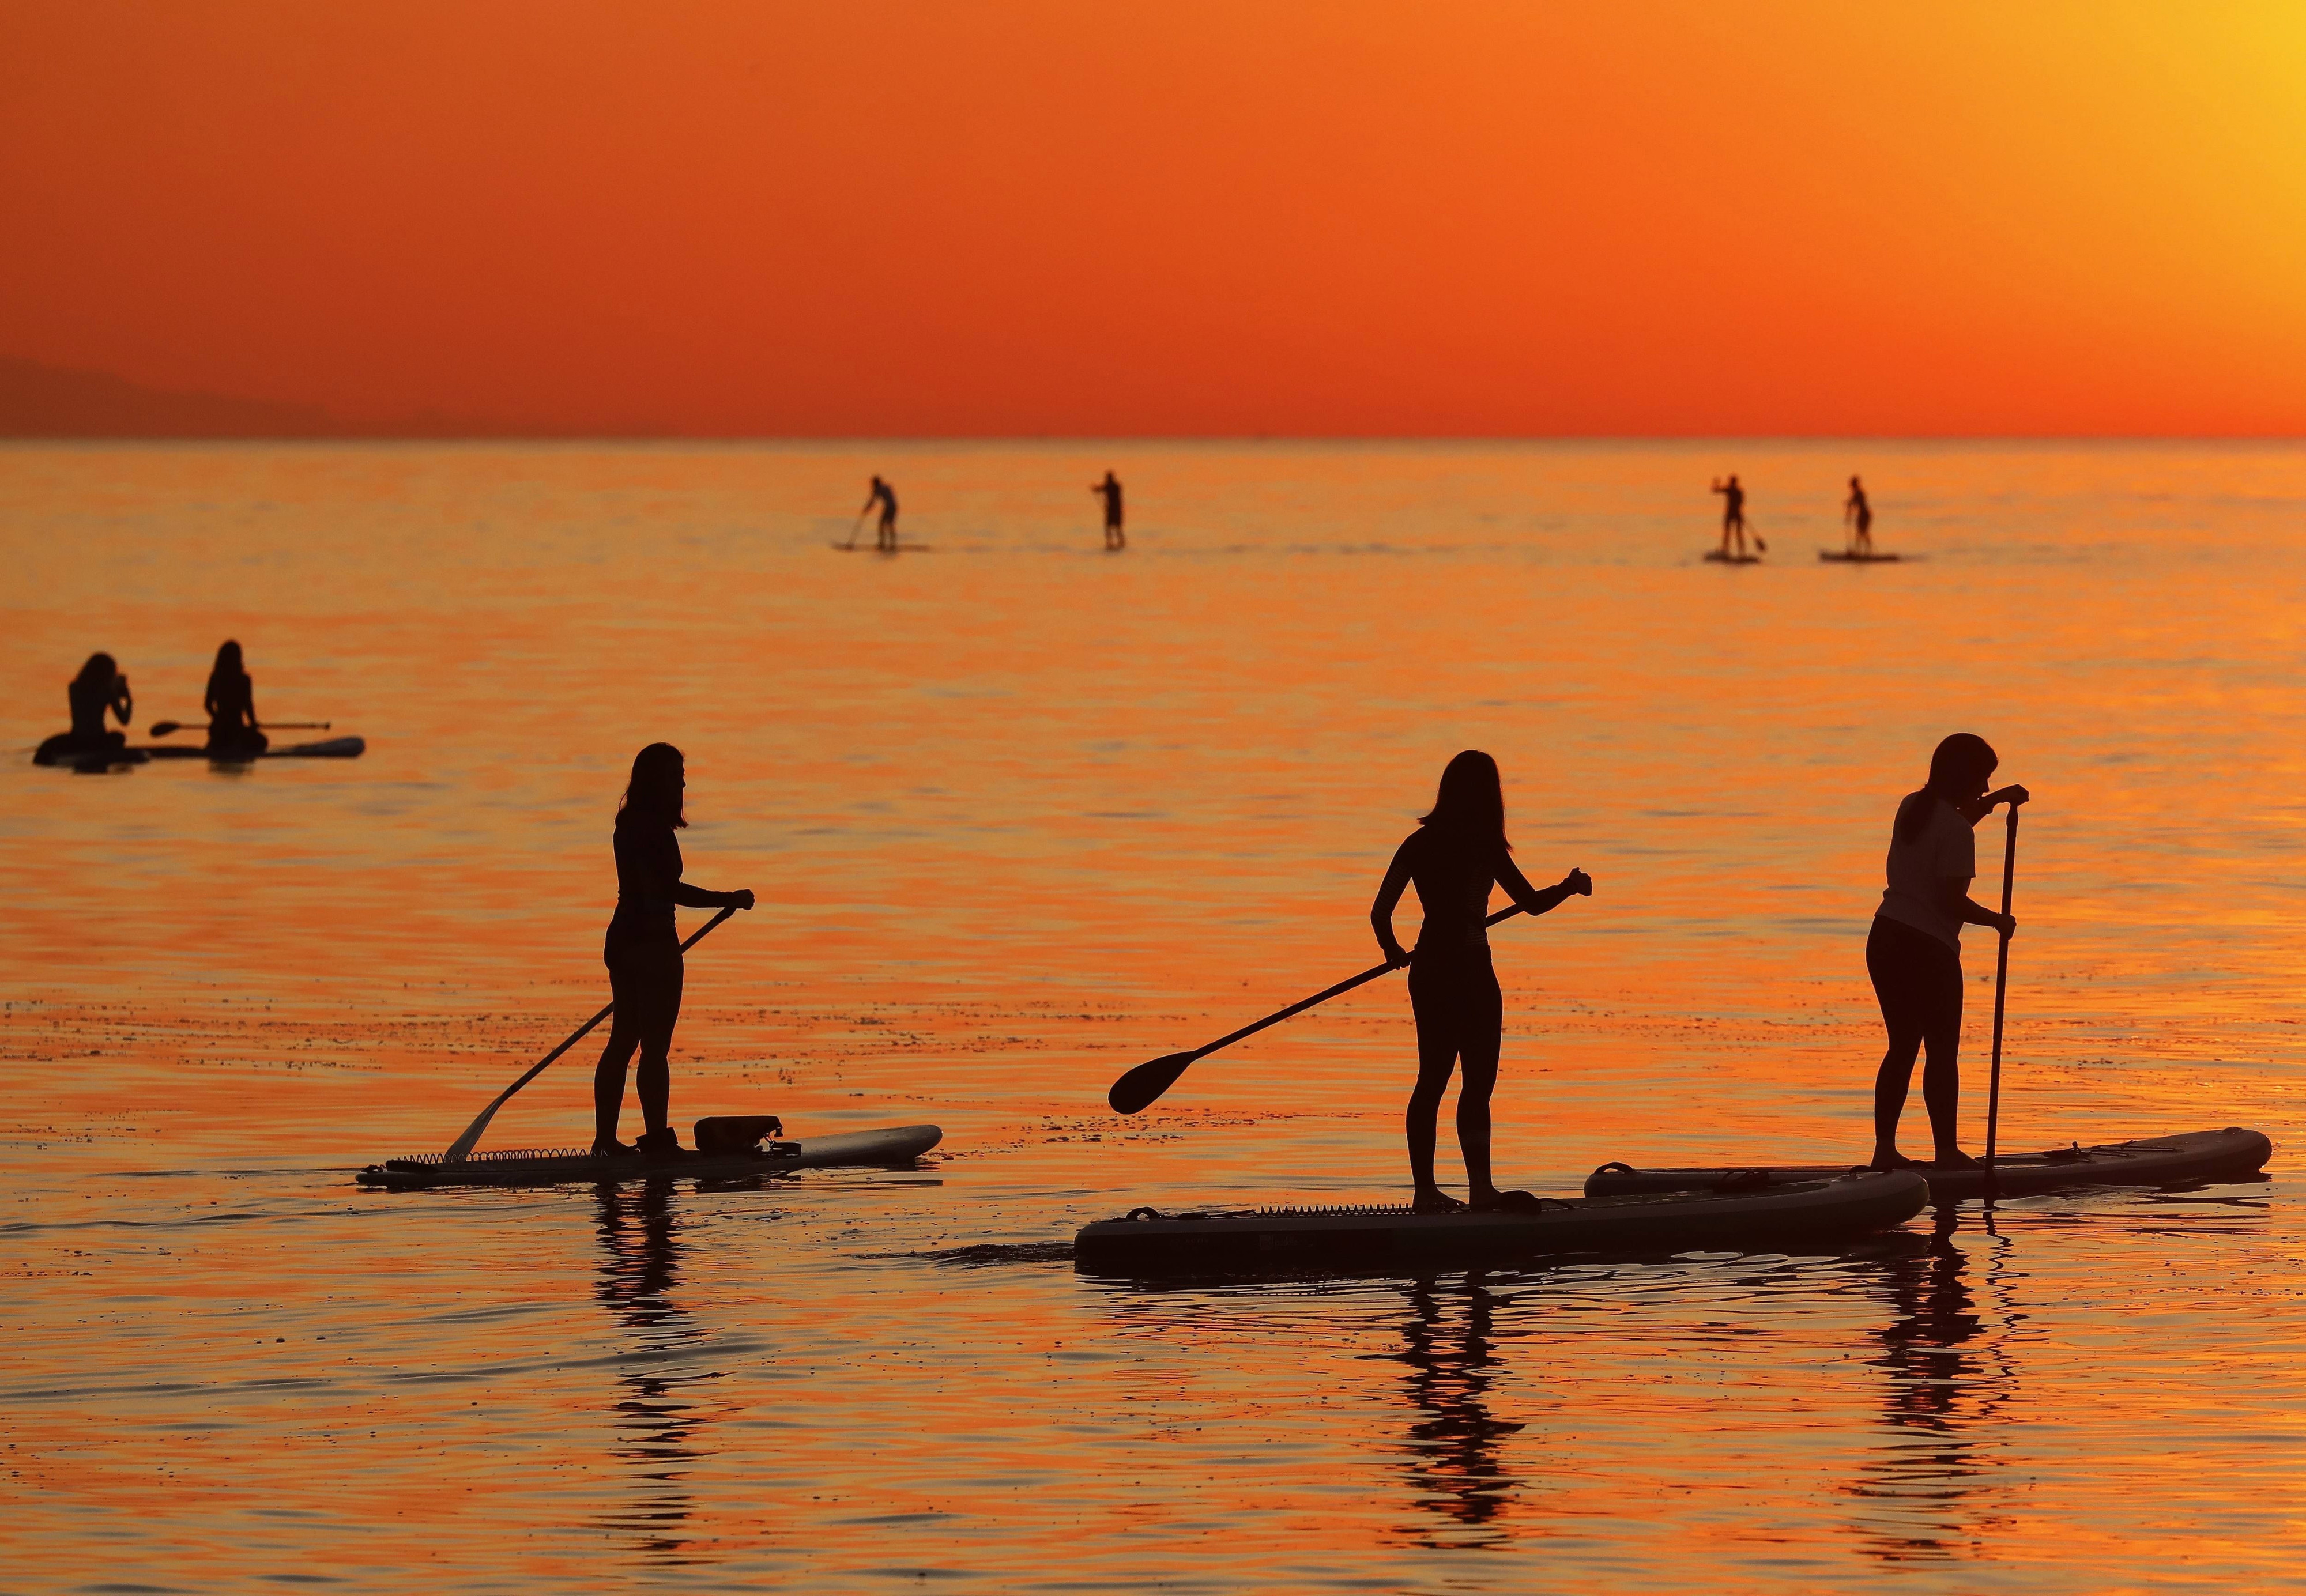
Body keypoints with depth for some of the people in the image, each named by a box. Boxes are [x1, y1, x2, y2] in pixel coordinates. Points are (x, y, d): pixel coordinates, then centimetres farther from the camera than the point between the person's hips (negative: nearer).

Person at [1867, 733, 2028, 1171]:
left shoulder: (1913, 808, 11)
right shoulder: (1956, 830, -14)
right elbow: (1953, 901, -18)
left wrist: (1997, 800, 37)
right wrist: (1998, 920, -3)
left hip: (1885, 938, 8)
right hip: (1929, 948, -8)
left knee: (1903, 1046, 13)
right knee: (1942, 1051, 0)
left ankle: (1884, 1147, 10)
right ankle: (1947, 1149, -1)